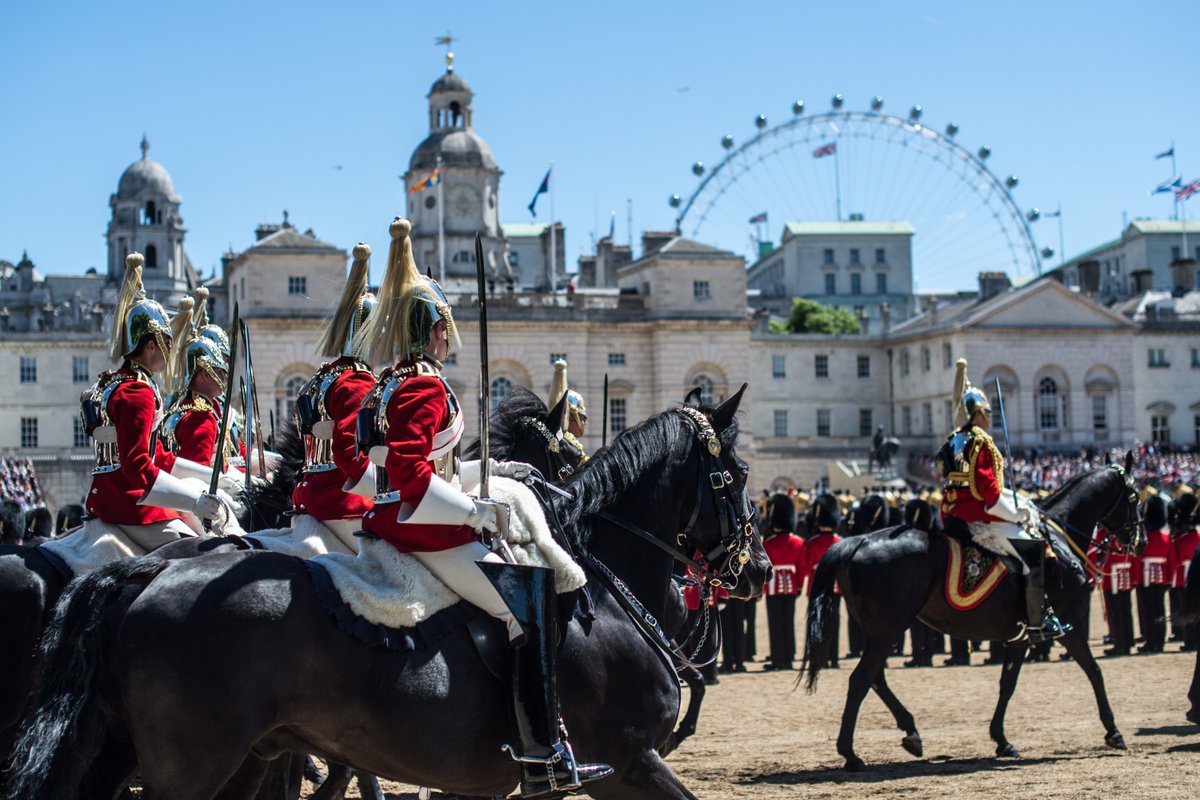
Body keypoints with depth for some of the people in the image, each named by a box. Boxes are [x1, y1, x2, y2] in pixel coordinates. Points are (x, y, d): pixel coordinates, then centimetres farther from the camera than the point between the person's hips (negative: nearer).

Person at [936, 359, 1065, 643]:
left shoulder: (952, 443, 15)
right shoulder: (980, 442, -14)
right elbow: (987, 488, -21)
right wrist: (1016, 513, -12)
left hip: (955, 519, 10)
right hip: (979, 520, -10)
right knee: (1033, 550, -10)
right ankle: (1037, 622, -15)